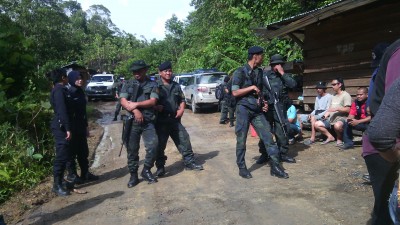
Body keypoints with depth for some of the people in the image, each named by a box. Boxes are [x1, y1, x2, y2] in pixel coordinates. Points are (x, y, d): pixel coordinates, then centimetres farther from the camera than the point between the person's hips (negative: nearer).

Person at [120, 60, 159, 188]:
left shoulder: (152, 84, 5)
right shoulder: (128, 84, 9)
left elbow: (153, 101, -7)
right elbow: (123, 102, -2)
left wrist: (136, 104, -12)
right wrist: (135, 110, -17)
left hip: (148, 121, -1)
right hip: (132, 121, 1)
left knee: (153, 145, -10)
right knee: (132, 149, 5)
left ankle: (146, 170, 11)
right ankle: (133, 175, 18)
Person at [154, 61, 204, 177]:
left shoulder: (176, 86, 12)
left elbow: (182, 99, 19)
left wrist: (181, 109, 3)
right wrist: (156, 107, -21)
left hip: (175, 119, 4)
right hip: (161, 120, -4)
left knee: (184, 140, 6)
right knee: (160, 144, 3)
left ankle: (189, 162, 19)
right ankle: (160, 167, 17)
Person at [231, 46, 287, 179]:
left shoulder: (259, 72, 14)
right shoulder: (240, 72, -6)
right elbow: (235, 92, -13)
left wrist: (263, 103, 9)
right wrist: (251, 87, -13)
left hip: (257, 110, 6)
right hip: (243, 110, -5)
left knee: (268, 137, 0)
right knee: (241, 140, 2)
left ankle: (275, 167, 6)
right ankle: (242, 168, 16)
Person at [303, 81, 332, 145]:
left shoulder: (329, 97, -6)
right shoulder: (317, 97, 19)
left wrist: (318, 115, -22)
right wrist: (311, 114, -3)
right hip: (317, 115, 8)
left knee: (313, 118, -36)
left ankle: (312, 138, -37)